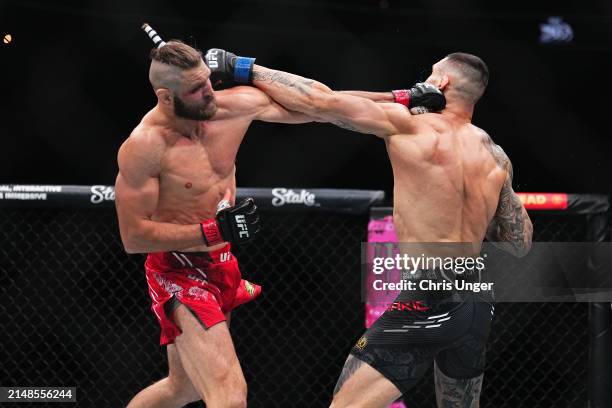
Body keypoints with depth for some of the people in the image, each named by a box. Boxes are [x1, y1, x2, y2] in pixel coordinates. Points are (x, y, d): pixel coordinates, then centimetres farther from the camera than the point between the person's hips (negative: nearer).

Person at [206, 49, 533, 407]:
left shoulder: (407, 124, -7)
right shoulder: (495, 157, 7)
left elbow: (319, 100, -8)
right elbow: (521, 244, 11)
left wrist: (242, 68, 1)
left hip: (428, 306, -7)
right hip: (479, 307, 7)